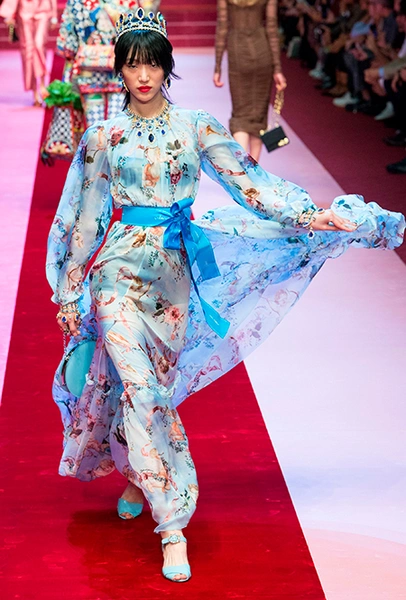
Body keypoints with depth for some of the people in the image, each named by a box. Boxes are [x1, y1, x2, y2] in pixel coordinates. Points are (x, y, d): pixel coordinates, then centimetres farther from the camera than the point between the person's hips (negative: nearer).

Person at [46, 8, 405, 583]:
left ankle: (137, 479, 36)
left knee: (150, 387, 9)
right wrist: (68, 293, 10)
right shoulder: (103, 137, 2)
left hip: (176, 270, 2)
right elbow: (87, 219, 7)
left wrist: (311, 216, -10)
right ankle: (173, 525, -6)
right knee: (140, 388, -11)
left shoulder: (196, 126, 3)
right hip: (122, 268, -1)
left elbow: (248, 181, 0)